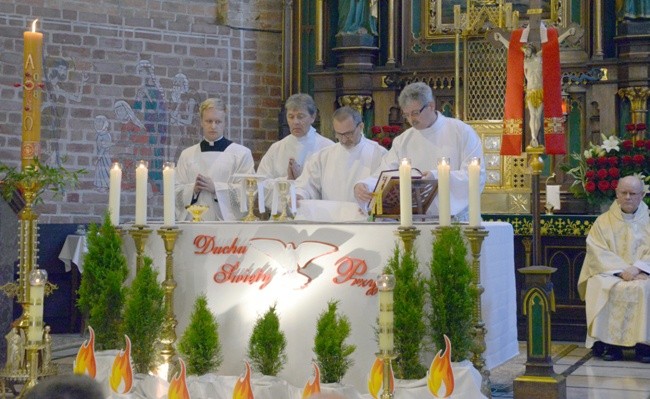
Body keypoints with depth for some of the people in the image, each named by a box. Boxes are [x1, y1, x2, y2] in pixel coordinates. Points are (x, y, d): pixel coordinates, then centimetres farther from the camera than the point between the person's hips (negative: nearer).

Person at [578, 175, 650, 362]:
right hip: (609, 272, 0)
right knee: (603, 287, -33)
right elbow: (599, 254, -1)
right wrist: (621, 270, -16)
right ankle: (610, 343, -27)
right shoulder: (603, 222, 12)